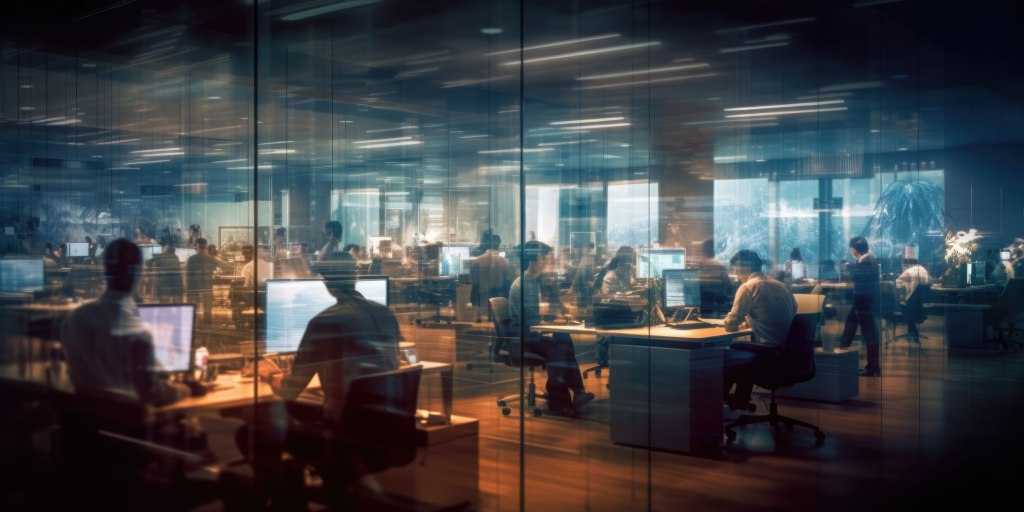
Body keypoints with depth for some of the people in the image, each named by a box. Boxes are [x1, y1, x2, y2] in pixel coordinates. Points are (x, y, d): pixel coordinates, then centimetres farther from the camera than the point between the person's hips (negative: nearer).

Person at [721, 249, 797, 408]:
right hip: (788, 351, 8)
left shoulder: (748, 287, -10)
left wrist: (726, 321, 14)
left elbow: (731, 325, -10)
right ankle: (740, 400, 36)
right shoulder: (780, 285, 13)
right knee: (738, 350, 29)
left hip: (771, 353, -8)